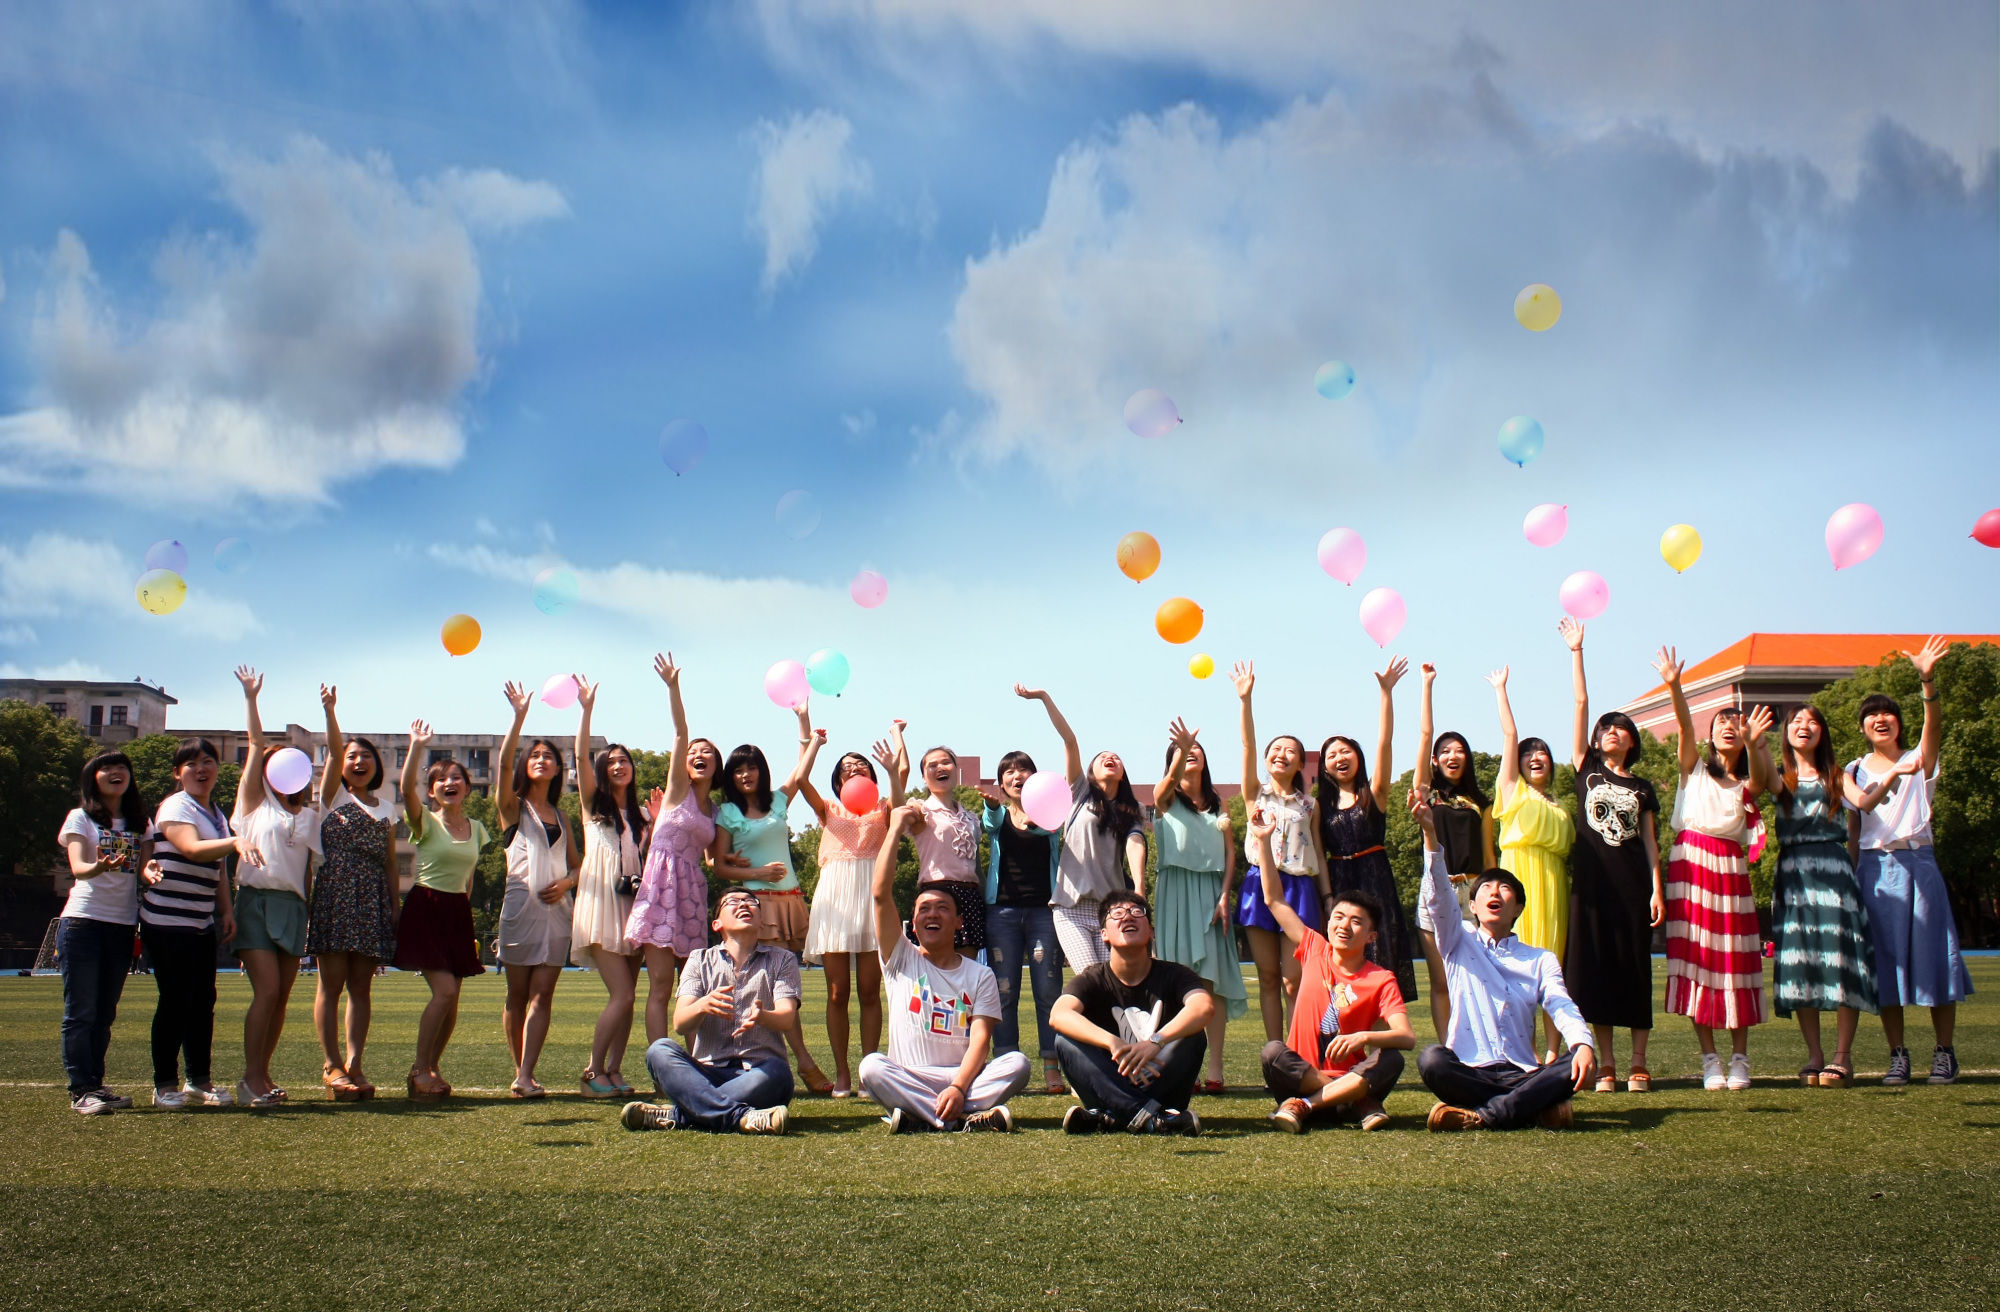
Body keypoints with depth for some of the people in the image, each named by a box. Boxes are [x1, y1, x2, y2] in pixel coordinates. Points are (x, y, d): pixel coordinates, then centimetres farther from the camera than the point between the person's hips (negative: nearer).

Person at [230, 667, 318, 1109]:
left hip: (293, 906, 4)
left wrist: (311, 914, 3)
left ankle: (262, 1074, 10)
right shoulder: (255, 803, 8)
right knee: (267, 989, -15)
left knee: (282, 995, 2)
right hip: (257, 901, -4)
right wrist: (250, 697, 1)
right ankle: (250, 1078, -10)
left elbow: (310, 867, 14)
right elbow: (256, 746, 3)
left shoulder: (308, 815, 18)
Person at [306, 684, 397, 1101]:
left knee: (361, 985, 3)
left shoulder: (386, 808, 17)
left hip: (373, 901, 4)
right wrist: (329, 710, -27)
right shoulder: (332, 795, 7)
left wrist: (395, 905, 9)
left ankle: (354, 1063, 5)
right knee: (332, 982, -5)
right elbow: (333, 751, -10)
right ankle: (331, 1065, -3)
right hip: (334, 894, -4)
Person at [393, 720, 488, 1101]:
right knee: (443, 991, -16)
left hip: (458, 913, 5)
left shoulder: (476, 829, 10)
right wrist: (417, 746, -32)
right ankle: (419, 1070, -4)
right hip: (425, 909, -5)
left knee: (450, 999, 3)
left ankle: (432, 1068, 18)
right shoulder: (426, 822, -5)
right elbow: (407, 787, -25)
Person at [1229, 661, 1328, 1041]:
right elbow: (1248, 746, -4)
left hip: (1299, 888, 0)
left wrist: (1328, 899, 5)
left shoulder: (1309, 806, 13)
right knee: (1268, 976, 1)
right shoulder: (1256, 794, 9)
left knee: (1294, 980, -6)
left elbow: (1319, 853, 13)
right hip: (1261, 884, 0)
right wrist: (1245, 700, -16)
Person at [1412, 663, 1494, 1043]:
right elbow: (1424, 733, 5)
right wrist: (1427, 684, 6)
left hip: (1473, 893, 1)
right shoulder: (1427, 793, 10)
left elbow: (1489, 855, 15)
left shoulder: (1480, 802, 16)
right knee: (1441, 983, 0)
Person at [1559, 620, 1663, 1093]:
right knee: (1594, 970, -2)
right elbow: (1581, 704, 7)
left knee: (1635, 970, 0)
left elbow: (1650, 840, 9)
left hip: (1632, 884, 0)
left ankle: (1638, 1064, 3)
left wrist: (1657, 888, -2)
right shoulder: (1587, 771, 10)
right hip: (1593, 881, 0)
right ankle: (1606, 1065, 4)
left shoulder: (1642, 788, 13)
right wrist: (1576, 652, 4)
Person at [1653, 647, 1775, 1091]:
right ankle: (1709, 1059, -1)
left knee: (1735, 960, -2)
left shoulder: (1746, 784, 12)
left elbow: (1759, 779, -13)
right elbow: (1684, 724, -8)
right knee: (1696, 958, -5)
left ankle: (1739, 1057, 4)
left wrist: (1752, 744, -32)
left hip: (1730, 868, 1)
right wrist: (1674, 686, -26)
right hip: (1691, 862, -1)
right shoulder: (1695, 767, 11)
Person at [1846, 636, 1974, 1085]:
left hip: (1917, 863, -2)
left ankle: (1944, 1052, 5)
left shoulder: (1918, 760, 5)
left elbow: (1934, 725, -15)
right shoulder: (1855, 770, 12)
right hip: (1874, 867, 2)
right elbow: (1852, 826, 10)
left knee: (1931, 953, -3)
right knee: (1885, 961, 1)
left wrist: (1928, 679, -32)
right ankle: (1898, 1055, 6)